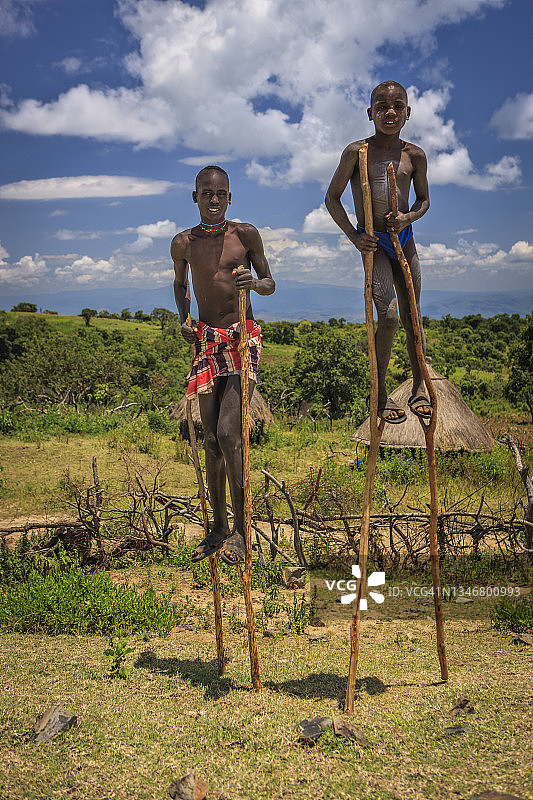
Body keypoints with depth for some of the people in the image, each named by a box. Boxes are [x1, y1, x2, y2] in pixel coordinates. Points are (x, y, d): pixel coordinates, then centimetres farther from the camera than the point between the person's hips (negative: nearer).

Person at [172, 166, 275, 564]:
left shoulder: (246, 234, -1)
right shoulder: (184, 243, 6)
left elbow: (270, 284, 7)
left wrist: (255, 282, -16)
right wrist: (184, 318, 7)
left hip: (243, 339, -3)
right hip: (207, 341, 3)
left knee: (228, 433, -15)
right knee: (212, 438, 6)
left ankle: (241, 528, -2)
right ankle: (219, 526, 18)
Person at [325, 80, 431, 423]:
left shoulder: (415, 155, 2)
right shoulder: (356, 152, -7)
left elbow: (424, 200, 13)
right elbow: (332, 197, -1)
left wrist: (409, 217, -10)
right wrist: (354, 236, -11)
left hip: (403, 239, 4)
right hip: (373, 242, -4)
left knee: (412, 316, 7)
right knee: (388, 316, -17)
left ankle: (419, 388, 19)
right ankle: (380, 391, -2)